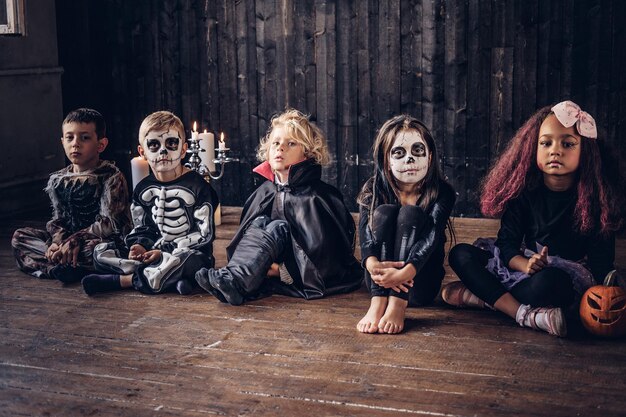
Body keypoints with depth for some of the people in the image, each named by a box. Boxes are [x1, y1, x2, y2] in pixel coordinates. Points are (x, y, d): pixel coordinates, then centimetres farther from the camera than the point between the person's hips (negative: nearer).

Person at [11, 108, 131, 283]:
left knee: (95, 248, -40)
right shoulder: (58, 180, 7)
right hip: (68, 239, 7)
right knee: (19, 236, -4)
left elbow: (110, 223, -18)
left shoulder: (111, 177, -10)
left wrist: (75, 240, -23)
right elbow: (57, 219, 6)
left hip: (100, 240, -7)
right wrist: (58, 241, -17)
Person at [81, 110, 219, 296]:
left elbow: (204, 234, -10)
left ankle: (119, 280, -23)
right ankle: (170, 278, -26)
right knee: (101, 252, -8)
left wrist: (165, 252, -16)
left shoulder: (197, 186, -6)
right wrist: (139, 246, -8)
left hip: (191, 254, -6)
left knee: (178, 261, -41)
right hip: (152, 253, 6)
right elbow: (141, 227, 17)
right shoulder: (143, 189, 10)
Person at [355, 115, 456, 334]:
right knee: (384, 212, -21)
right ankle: (378, 302, -36)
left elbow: (431, 237, -23)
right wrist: (374, 265, -42)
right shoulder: (373, 190, -1)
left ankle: (398, 305, -39)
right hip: (379, 283, 1)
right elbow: (366, 233, -18)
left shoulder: (442, 193, -7)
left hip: (421, 285, -1)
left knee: (410, 214, -23)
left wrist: (404, 273, -43)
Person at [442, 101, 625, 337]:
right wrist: (526, 264, -26)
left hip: (571, 280, -4)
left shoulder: (596, 197, -8)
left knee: (549, 280, -40)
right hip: (522, 268, 5)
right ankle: (525, 315, -27)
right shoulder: (524, 191, 0)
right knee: (460, 254, -12)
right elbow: (507, 243, -5)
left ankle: (481, 297, -19)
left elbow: (600, 263, -8)